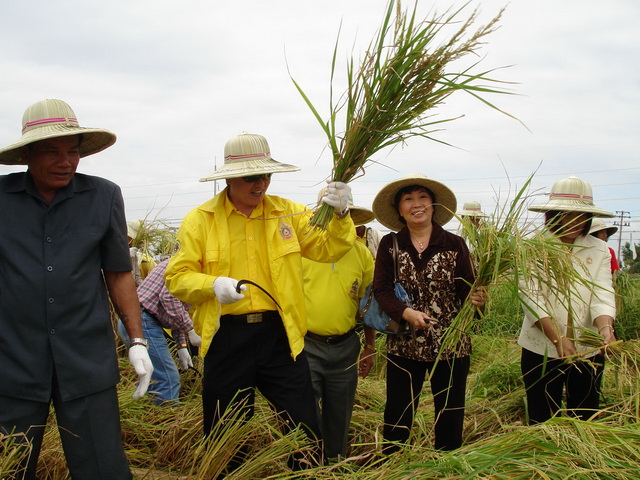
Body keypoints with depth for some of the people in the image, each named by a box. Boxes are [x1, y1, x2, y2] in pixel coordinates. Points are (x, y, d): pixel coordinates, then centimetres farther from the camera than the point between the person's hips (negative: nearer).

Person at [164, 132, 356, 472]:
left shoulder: (288, 212, 5)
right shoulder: (199, 219, -1)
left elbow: (328, 249, 2)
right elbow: (177, 277, -3)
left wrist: (340, 214, -16)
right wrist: (213, 284, -22)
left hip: (280, 333, 1)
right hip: (225, 337, -1)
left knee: (304, 427, 7)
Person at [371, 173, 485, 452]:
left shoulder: (454, 245, -1)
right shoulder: (390, 245, 1)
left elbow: (468, 289, -5)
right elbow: (381, 289, -6)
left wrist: (476, 299, -28)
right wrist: (406, 313, -23)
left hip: (451, 345, 0)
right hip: (403, 345, 0)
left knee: (450, 418, 10)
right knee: (397, 418, 6)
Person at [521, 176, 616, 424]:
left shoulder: (599, 250, 4)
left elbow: (602, 295, -7)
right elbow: (531, 298, -15)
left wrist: (605, 329, -28)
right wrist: (558, 339, -26)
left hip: (589, 351, 3)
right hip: (541, 350, -2)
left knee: (586, 421, 14)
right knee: (542, 424, 7)